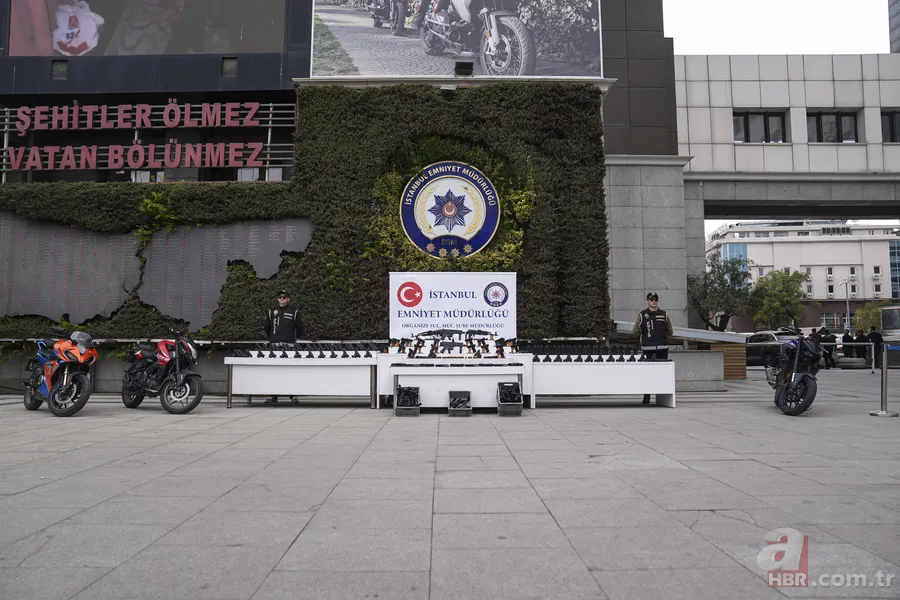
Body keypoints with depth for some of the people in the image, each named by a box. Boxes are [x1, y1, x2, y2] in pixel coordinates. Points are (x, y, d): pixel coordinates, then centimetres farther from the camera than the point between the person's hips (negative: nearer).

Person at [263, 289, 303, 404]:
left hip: (289, 344, -2)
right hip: (274, 345, 2)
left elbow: (299, 328, 11)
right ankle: (274, 396, 5)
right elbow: (267, 327, 22)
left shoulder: (294, 312, 4)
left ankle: (292, 395, 1)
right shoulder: (272, 312, 11)